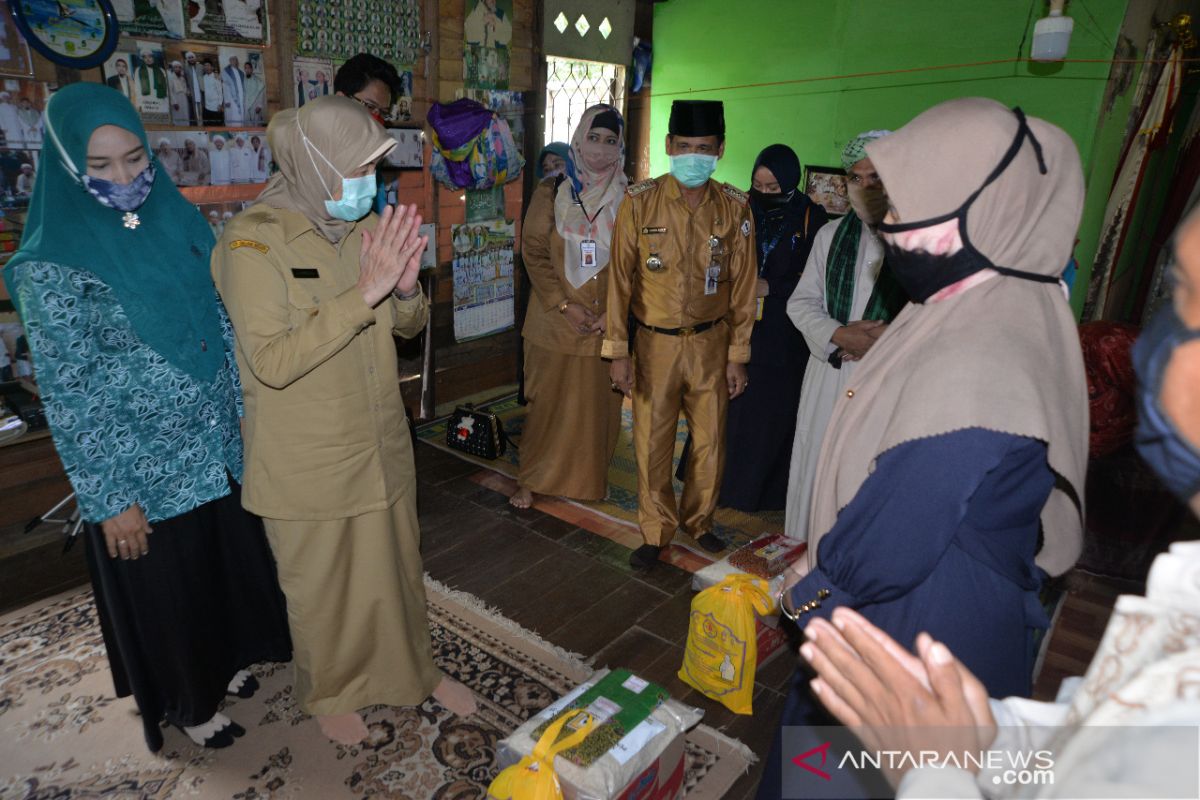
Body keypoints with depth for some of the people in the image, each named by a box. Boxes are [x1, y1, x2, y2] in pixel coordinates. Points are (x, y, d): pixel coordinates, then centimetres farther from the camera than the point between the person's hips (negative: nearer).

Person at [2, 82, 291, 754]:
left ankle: (225, 662, 49)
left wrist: (247, 417, 6)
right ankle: (188, 702, 41)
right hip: (145, 469, -5)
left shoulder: (178, 220, 0)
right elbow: (68, 396, -14)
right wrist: (110, 498, -13)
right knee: (164, 589, 15)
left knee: (229, 561, 22)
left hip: (220, 448, 5)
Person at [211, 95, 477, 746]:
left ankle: (414, 668, 44)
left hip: (381, 443, 5)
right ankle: (328, 693, 42)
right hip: (308, 461, -5)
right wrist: (363, 293, -32)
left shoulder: (367, 226, 0)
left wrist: (405, 288, -16)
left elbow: (408, 325, 7)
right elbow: (272, 362, -26)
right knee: (320, 584, 15)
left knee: (396, 563, 21)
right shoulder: (253, 241, -17)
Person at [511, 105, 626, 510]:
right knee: (546, 400, 5)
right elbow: (533, 252, -2)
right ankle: (532, 479, 20)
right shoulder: (551, 192, 2)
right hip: (554, 321, -1)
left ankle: (589, 479, 25)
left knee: (598, 403, 7)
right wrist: (565, 305, -11)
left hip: (607, 323, 1)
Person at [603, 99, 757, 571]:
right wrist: (618, 352, -7)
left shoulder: (735, 209, -3)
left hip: (710, 342, 2)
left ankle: (698, 519, 36)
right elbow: (620, 279, -5)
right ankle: (656, 532, 26)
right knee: (652, 443, 6)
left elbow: (742, 288, 2)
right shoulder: (639, 203, -8)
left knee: (710, 441, 12)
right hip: (655, 342, -1)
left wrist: (737, 356, 2)